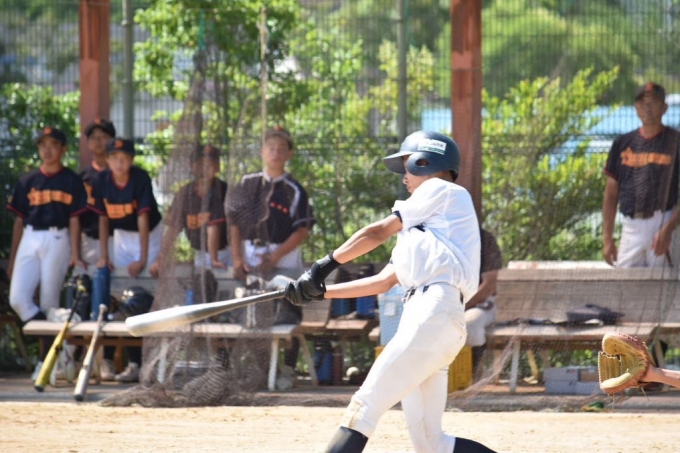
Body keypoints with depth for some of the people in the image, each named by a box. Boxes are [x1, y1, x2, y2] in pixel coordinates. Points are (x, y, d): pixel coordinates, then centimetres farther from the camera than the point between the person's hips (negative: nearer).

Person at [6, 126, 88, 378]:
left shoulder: (71, 181, 3)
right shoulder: (28, 181, 13)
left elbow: (74, 219, -1)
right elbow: (19, 220, 14)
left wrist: (75, 255, -11)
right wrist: (12, 259, 11)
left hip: (57, 241, -4)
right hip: (29, 241, 4)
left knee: (49, 302, -3)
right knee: (18, 299, -12)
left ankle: (46, 360, 5)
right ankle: (53, 341, -4)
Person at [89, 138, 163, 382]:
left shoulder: (141, 179, -22)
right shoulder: (102, 180, -9)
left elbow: (143, 219, -26)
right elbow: (103, 218, -3)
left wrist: (143, 259, -30)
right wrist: (104, 257, -7)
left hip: (148, 236, -4)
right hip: (121, 236, 4)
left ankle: (135, 362, -15)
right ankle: (107, 359, 3)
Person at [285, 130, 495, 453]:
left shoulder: (443, 191, 8)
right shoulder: (421, 226, 33)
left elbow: (379, 232, 4)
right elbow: (383, 282, 29)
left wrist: (325, 265, 8)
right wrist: (322, 291, 24)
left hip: (436, 314, -9)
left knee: (365, 405, -16)